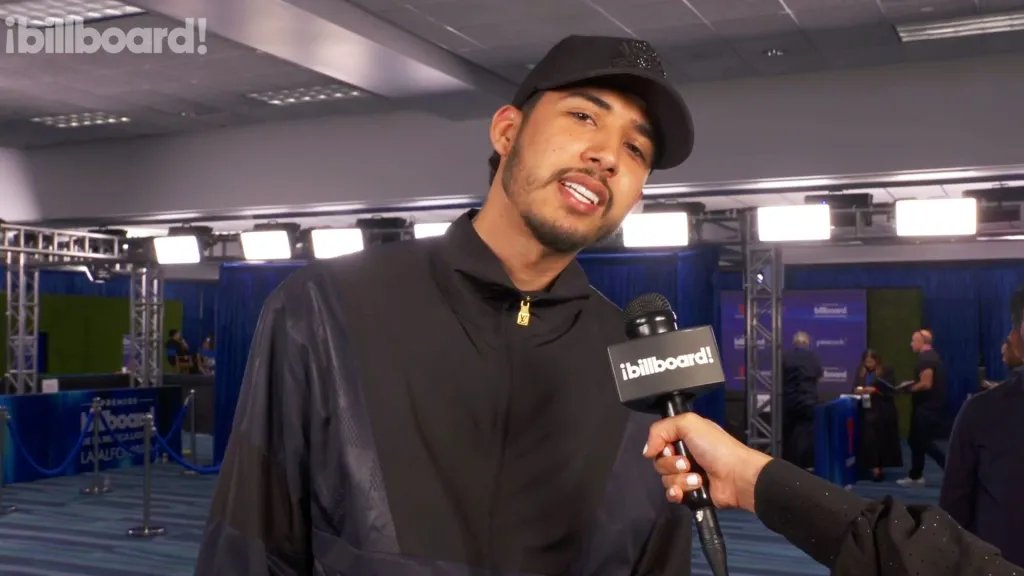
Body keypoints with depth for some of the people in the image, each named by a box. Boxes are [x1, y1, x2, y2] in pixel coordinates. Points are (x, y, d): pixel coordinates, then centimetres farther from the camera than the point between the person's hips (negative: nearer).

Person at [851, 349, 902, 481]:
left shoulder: (886, 371, -3)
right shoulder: (861, 372, 9)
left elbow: (891, 390, -10)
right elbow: (855, 388, 12)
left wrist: (875, 390, -21)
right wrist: (858, 390, -11)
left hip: (883, 412, -3)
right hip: (867, 411, 3)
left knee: (882, 440, 2)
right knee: (868, 440, -3)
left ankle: (879, 467, 12)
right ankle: (873, 467, 3)